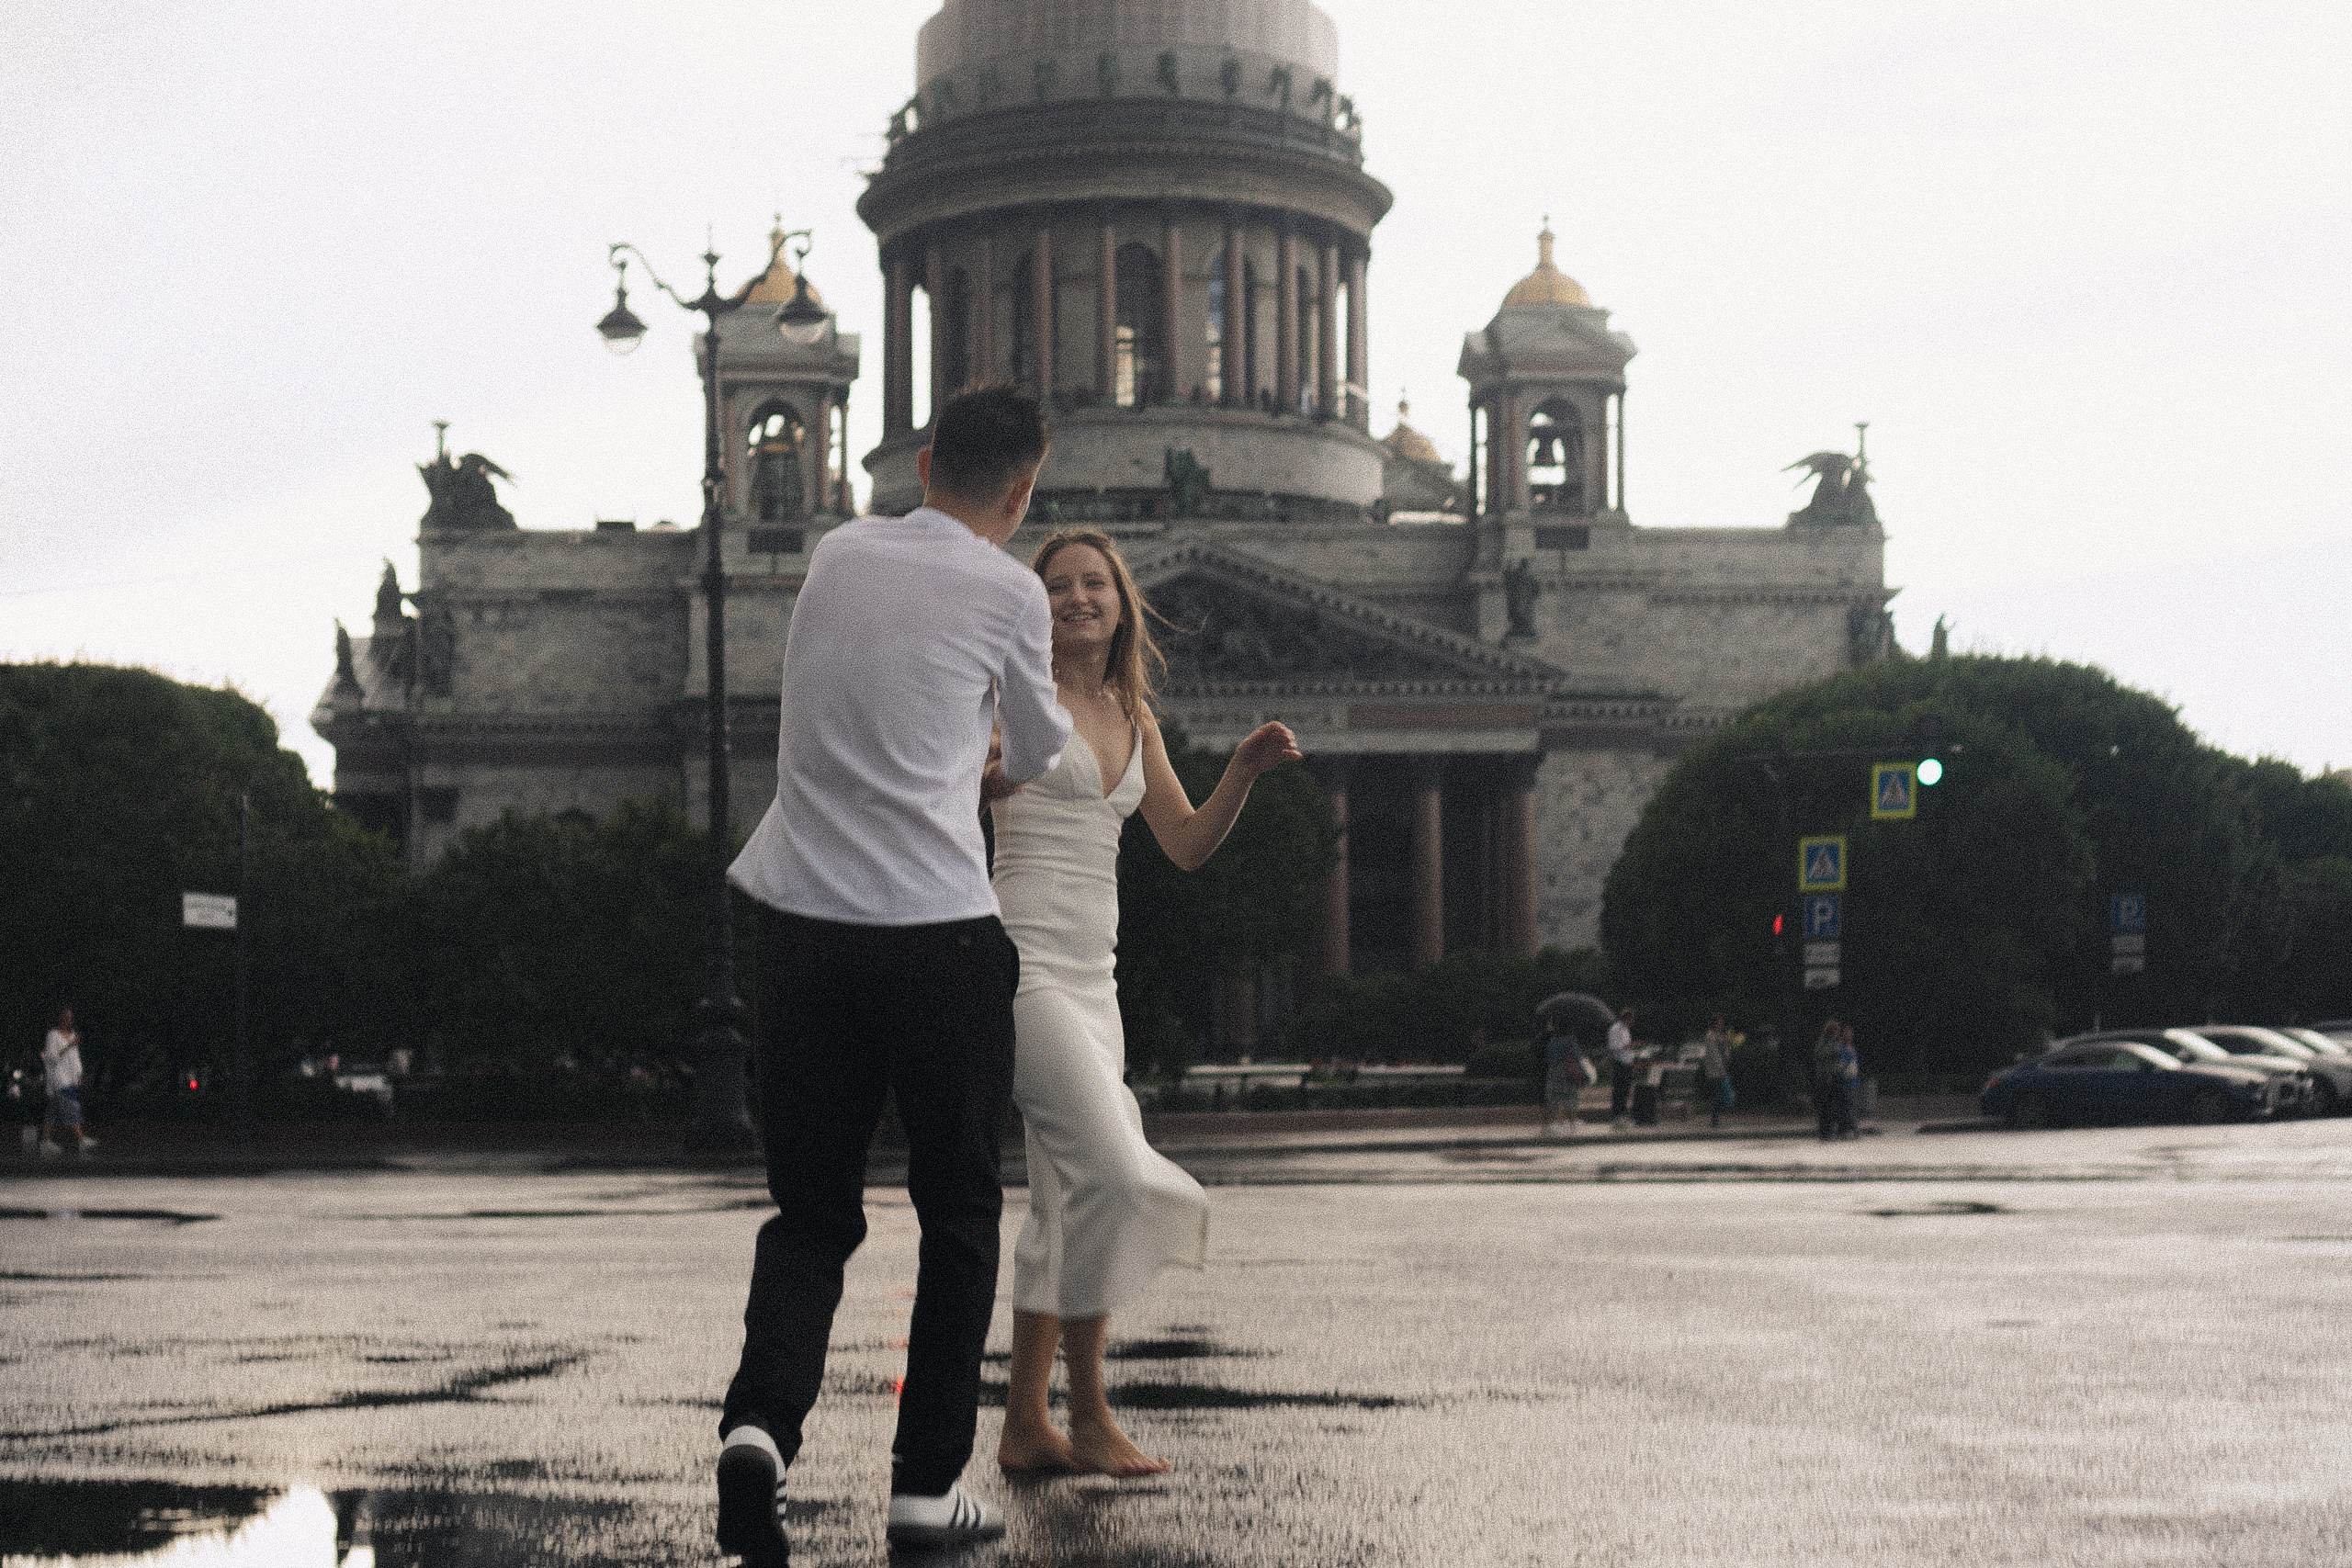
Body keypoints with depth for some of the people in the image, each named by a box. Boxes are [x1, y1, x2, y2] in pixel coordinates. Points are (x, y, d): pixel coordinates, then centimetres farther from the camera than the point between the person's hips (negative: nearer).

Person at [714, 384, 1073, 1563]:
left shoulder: (837, 556, 11)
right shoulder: (1009, 593, -1)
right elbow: (1040, 748, 17)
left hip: (801, 916, 4)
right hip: (937, 925, -3)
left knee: (811, 1206, 12)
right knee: (958, 1208, 13)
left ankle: (761, 1418, -13)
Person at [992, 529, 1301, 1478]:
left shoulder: (1134, 720, 17)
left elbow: (1188, 846, 17)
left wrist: (1245, 770, 3)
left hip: (1091, 975, 8)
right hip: (1023, 963, -8)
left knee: (1066, 1203, 7)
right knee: (1111, 1172, -18)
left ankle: (1024, 1425, 12)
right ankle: (1089, 1418, -8)